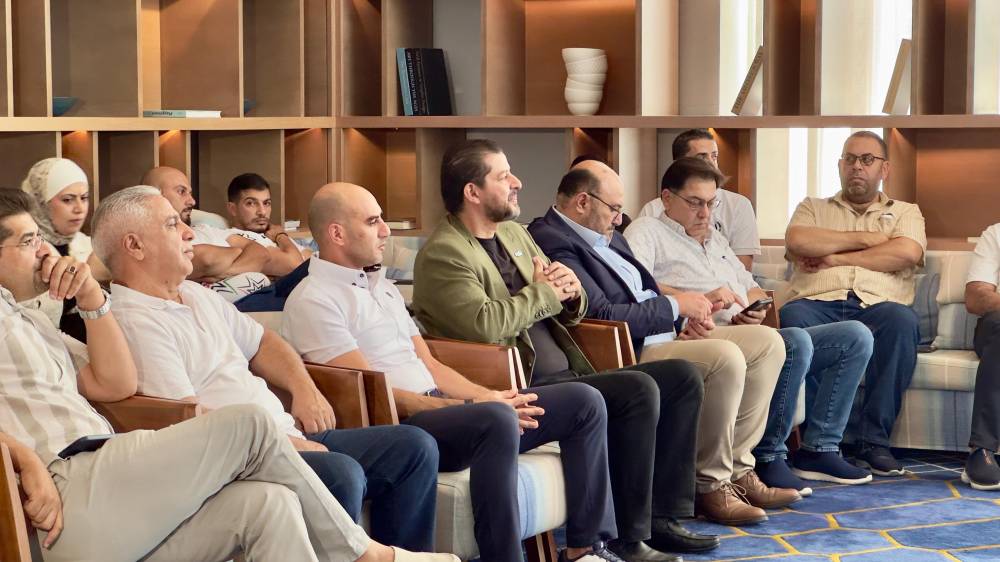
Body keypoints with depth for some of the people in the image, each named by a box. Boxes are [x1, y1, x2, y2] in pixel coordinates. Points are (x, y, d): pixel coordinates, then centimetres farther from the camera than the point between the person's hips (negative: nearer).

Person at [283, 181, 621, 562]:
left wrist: (485, 397, 2)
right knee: (496, 419, -38)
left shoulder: (381, 286, 23)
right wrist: (471, 406, -16)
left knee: (583, 400, 1)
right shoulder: (312, 300, -6)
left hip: (436, 409, 9)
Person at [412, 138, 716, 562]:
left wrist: (570, 293, -1)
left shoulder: (514, 233, 18)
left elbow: (568, 312, 24)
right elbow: (486, 323, -27)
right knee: (640, 390, -26)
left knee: (683, 377, 1)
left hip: (565, 376, 10)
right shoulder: (443, 254, -10)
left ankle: (662, 515, 3)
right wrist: (543, 292, -11)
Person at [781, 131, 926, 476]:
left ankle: (874, 440, -31)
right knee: (793, 316, -36)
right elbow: (796, 242, 4)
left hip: (877, 308, 0)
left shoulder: (905, 213, 26)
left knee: (902, 318, -36)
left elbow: (907, 253, 2)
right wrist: (862, 239, 5)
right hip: (818, 305, 0)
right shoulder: (813, 208, 29)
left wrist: (835, 258, 1)